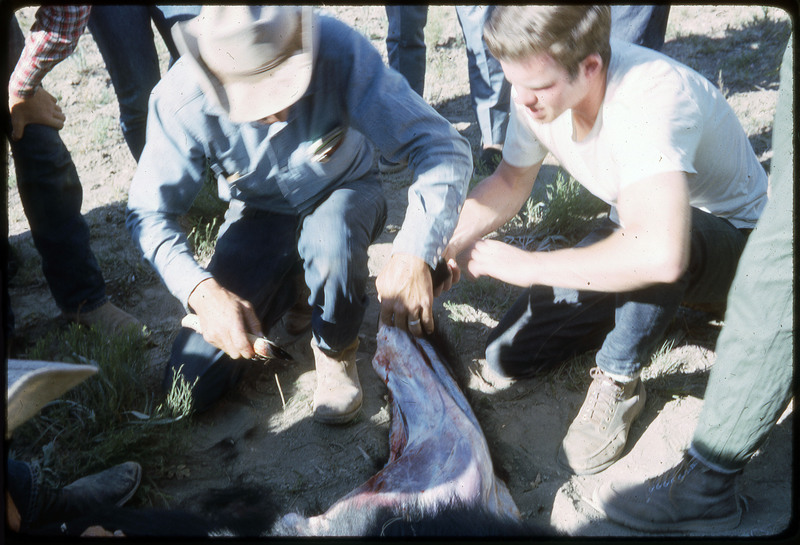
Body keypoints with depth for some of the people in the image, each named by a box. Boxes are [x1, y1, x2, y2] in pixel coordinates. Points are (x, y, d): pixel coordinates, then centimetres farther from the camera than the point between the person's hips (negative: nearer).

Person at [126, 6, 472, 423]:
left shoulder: (339, 51, -32)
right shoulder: (180, 100, -26)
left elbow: (443, 148, -32)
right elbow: (148, 213, -16)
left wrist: (414, 254, -47)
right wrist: (201, 289, -35)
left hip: (343, 195, -1)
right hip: (259, 215, 2)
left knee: (330, 237, -41)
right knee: (190, 387, -6)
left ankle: (336, 350, -7)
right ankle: (290, 286, 19)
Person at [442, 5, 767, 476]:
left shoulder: (648, 97, -38)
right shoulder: (538, 84, -16)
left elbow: (662, 254, -52)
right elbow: (511, 181, 0)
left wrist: (527, 265, -40)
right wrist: (449, 244, -17)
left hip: (728, 239, -6)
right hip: (633, 225, 6)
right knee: (507, 358, -2)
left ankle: (619, 383, -16)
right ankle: (646, 306, 17)